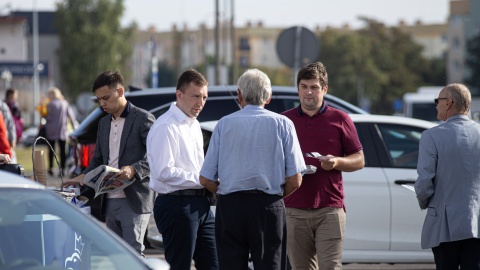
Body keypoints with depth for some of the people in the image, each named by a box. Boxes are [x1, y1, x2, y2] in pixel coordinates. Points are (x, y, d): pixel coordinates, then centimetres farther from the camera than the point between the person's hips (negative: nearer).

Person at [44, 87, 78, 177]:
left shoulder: (50, 104, -8)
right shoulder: (65, 103, 4)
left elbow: (49, 117, -11)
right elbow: (71, 116, 4)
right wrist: (75, 127, 8)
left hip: (51, 132, -3)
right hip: (62, 131, 3)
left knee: (51, 150, 8)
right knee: (62, 150, 2)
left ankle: (50, 168, 9)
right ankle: (62, 168, -5)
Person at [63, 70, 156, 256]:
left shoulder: (143, 119, -5)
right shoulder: (104, 123, 18)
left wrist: (134, 169, -27)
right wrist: (84, 176, 5)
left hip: (133, 200, -7)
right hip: (110, 200, 7)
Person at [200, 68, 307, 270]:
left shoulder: (224, 124, 4)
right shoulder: (282, 124, 2)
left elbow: (206, 179, 1)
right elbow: (295, 180, -3)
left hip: (230, 207, 1)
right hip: (269, 206, -1)